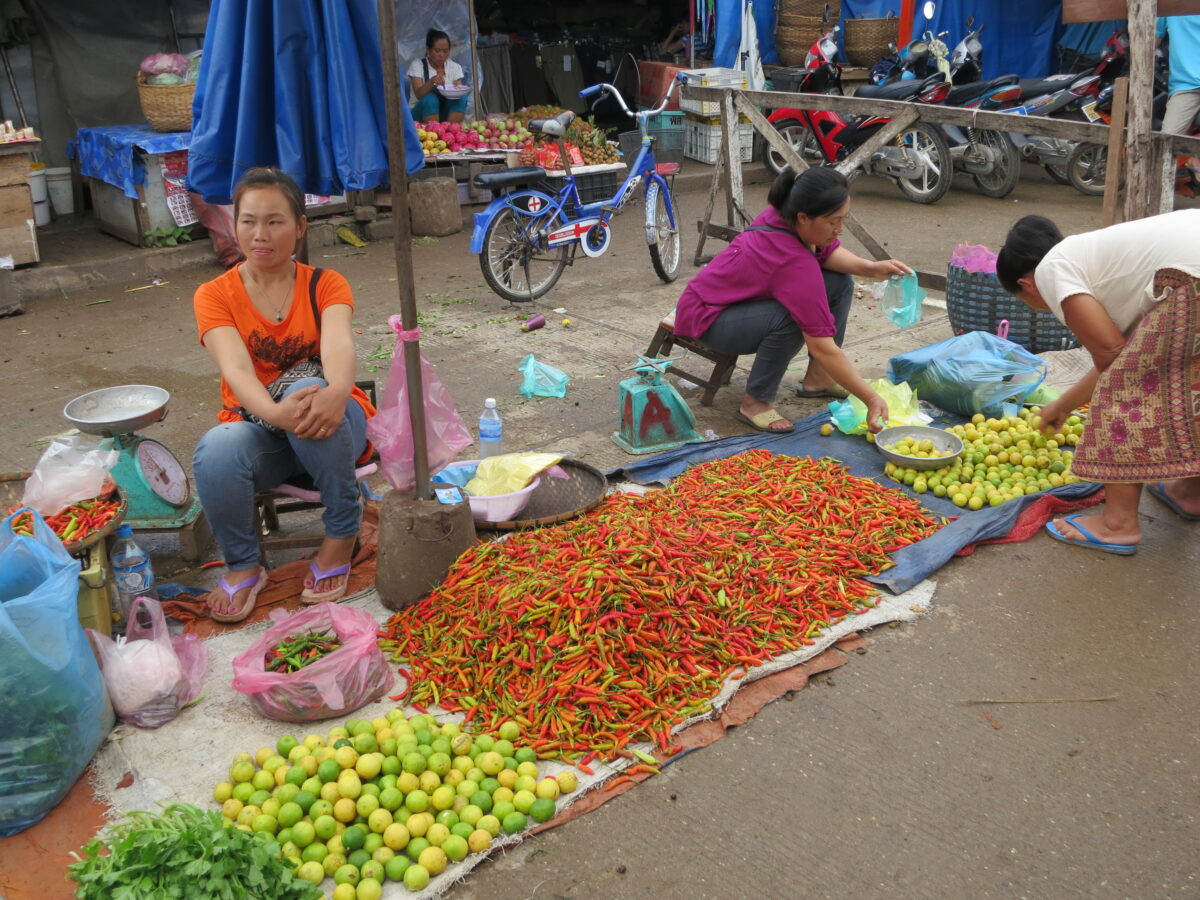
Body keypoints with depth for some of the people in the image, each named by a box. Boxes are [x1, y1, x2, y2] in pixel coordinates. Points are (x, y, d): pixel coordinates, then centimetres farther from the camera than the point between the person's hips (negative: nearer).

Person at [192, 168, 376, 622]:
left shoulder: (325, 285, 1)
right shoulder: (214, 295, 0)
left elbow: (338, 345, -22)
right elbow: (236, 368, -19)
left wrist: (336, 392, -48)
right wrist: (274, 413, -43)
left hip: (332, 428, 0)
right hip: (257, 427, 0)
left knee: (307, 388, -35)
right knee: (217, 450, -35)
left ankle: (341, 536, -16)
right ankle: (243, 566, -7)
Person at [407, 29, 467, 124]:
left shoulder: (455, 67, 5)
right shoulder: (417, 65, -5)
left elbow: (459, 91, -4)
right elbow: (418, 95, -18)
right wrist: (431, 81, -37)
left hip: (446, 113, 3)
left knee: (461, 98, -25)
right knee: (430, 99, -34)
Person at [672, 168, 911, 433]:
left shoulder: (785, 213, -16)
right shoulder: (795, 263, -36)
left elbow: (828, 252, 4)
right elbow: (822, 347, -35)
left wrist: (871, 268, -15)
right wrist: (872, 400, -33)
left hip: (741, 296, 9)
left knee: (840, 283, 0)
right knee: (790, 319, -37)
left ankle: (817, 379, 7)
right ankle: (755, 402, -18)